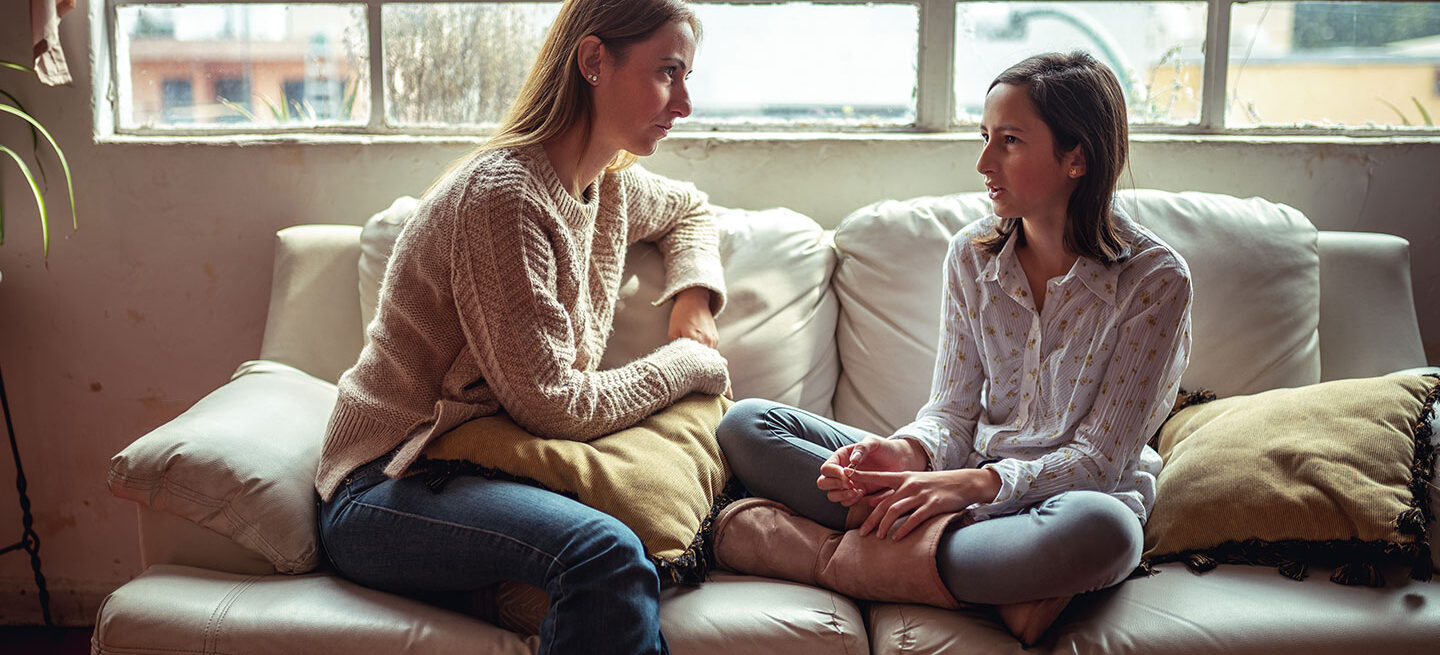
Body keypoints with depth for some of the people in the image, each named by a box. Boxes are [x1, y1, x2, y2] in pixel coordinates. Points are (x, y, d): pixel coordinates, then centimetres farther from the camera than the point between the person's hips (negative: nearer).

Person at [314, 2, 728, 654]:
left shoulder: (610, 188, 8)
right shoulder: (504, 192, -20)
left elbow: (690, 209, 32)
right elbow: (554, 406, -21)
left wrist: (694, 300, 13)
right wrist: (688, 361, -7)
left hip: (488, 468, 9)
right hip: (387, 489, -8)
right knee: (604, 551, -35)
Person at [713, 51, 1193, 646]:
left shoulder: (1155, 279, -11)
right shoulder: (972, 254, 2)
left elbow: (1101, 457, -13)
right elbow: (953, 411, 2)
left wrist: (979, 484, -28)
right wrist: (907, 454, -22)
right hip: (972, 479, 4)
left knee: (1102, 530, -44)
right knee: (746, 424, -10)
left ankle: (844, 560, -26)